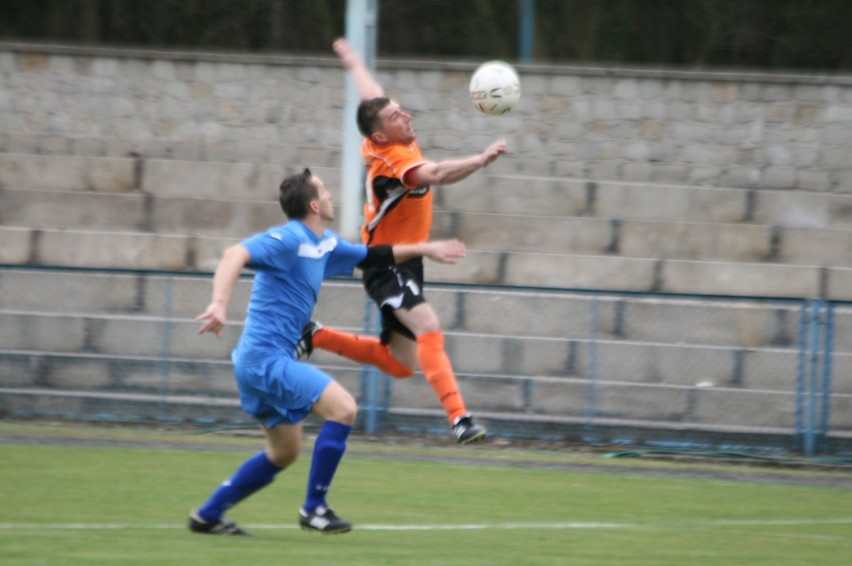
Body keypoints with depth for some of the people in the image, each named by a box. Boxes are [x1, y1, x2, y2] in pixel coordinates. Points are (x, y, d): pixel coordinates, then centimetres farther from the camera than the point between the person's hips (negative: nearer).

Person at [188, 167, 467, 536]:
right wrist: (219, 304, -45)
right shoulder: (288, 239, -16)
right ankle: (314, 508, -10)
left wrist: (424, 250, 29)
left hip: (261, 363, 11)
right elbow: (236, 255, -30)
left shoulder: (324, 245, 14)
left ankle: (207, 515, 22)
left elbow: (370, 258, 30)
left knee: (284, 453, 18)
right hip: (266, 357, -11)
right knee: (343, 408, -17)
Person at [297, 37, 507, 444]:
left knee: (399, 362, 12)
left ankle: (317, 337, 27)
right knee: (428, 329, -30)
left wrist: (354, 62, 42)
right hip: (387, 267, -10)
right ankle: (459, 418, -43)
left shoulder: (389, 143, 4)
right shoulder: (393, 158, -22)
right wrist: (483, 159, -51)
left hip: (403, 264, 10)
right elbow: (437, 174, -43)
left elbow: (371, 94, 25)